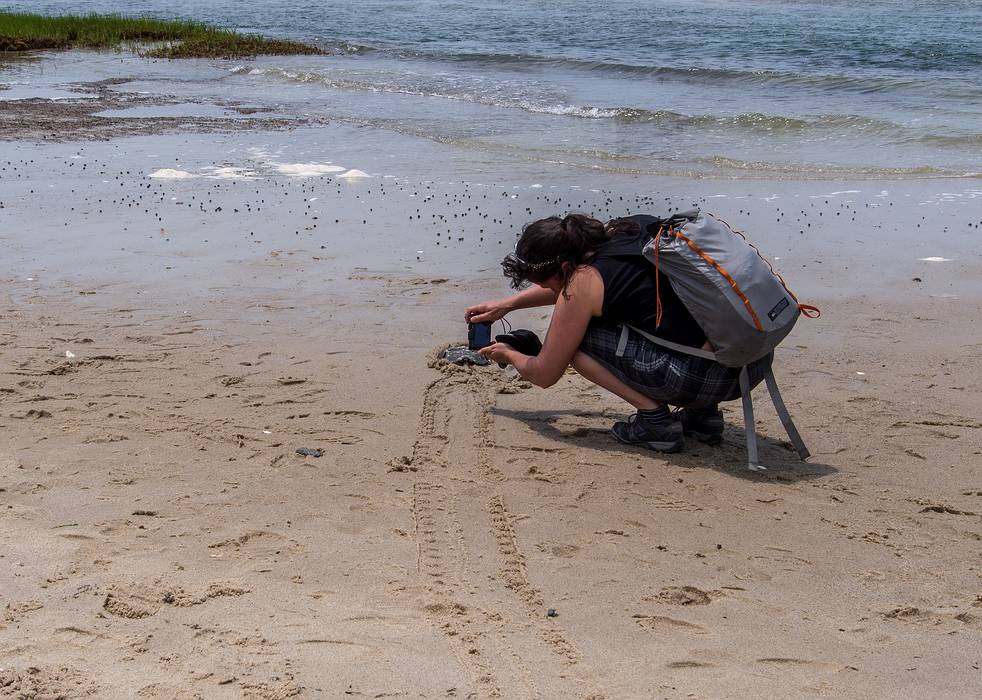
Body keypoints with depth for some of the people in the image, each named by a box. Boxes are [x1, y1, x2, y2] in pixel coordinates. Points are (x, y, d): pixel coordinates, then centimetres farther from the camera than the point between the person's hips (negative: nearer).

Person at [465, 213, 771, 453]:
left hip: (705, 377, -8)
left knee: (575, 338, 2)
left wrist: (510, 355, 26)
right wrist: (507, 304, 39)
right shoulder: (624, 232, 14)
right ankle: (702, 414, 19)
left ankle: (655, 418, -1)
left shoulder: (584, 283, -7)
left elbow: (544, 375, 6)